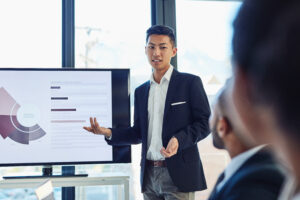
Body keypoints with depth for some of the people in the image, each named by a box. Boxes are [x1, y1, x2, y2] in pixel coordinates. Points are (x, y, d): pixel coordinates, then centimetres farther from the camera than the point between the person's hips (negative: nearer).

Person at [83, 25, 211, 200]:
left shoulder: (190, 82, -1)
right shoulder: (141, 91, 15)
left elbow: (205, 122, -5)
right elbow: (138, 133, 17)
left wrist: (179, 139, -21)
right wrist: (109, 133, 1)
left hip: (177, 174, -5)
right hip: (149, 174, 5)